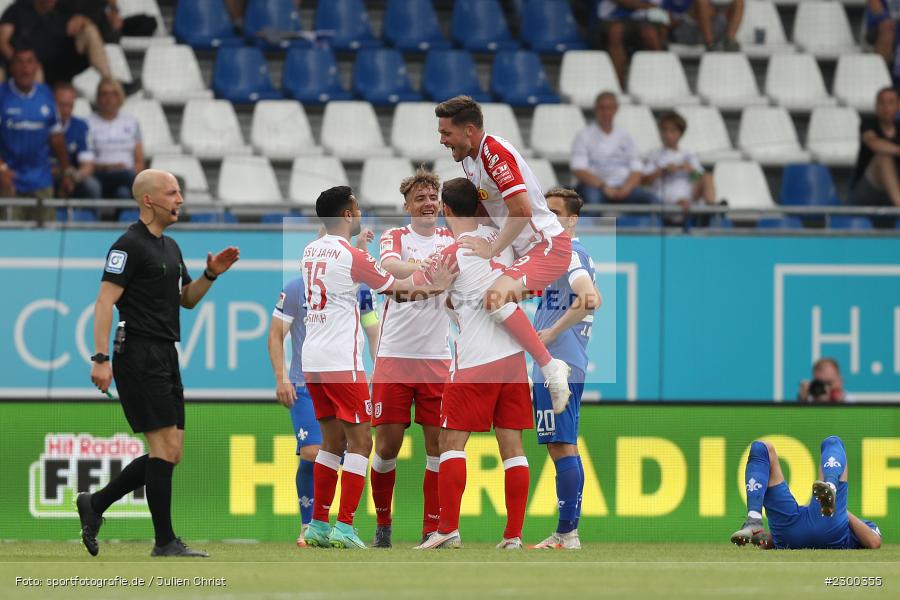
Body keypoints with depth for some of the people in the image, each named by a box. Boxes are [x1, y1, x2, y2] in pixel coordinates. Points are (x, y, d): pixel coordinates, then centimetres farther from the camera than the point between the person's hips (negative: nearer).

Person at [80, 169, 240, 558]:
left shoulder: (170, 247, 18)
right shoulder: (130, 245, -10)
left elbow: (186, 299, 27)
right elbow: (105, 301, -16)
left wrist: (211, 274, 9)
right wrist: (101, 358, -23)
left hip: (165, 358, 9)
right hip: (140, 357, -9)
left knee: (171, 453, 8)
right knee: (165, 448, -10)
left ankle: (95, 504, 19)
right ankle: (165, 542, -6)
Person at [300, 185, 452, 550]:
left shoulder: (311, 252, 11)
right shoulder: (351, 256, -11)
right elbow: (397, 287, 2)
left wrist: (404, 289, 23)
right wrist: (432, 286, 19)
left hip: (313, 359, 8)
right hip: (341, 362, -8)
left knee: (333, 441, 15)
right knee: (360, 441, -3)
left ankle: (319, 525, 14)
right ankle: (344, 528, -10)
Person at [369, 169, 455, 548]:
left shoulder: (452, 240, 10)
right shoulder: (395, 237, 1)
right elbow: (389, 265, -21)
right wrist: (427, 270, -41)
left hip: (437, 359, 2)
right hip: (394, 356, -2)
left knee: (439, 443, -2)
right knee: (387, 445, -1)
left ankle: (432, 528, 4)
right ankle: (382, 523, 15)